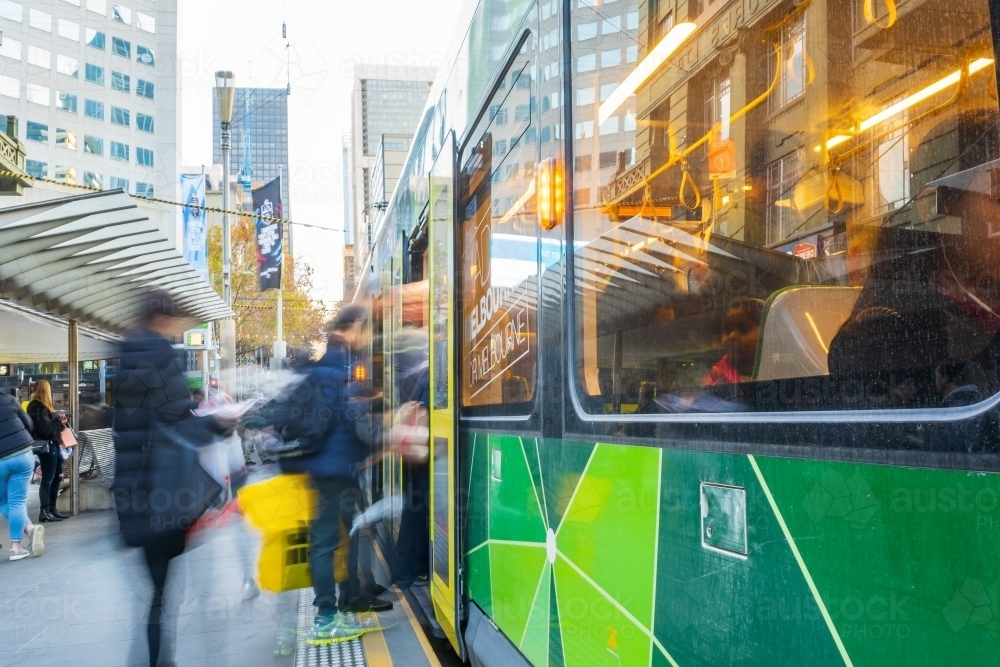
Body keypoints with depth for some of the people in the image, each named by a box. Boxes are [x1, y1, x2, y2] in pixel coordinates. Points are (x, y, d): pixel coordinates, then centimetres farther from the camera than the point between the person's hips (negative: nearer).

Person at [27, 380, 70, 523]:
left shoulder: (43, 406, 18)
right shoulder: (37, 407, -14)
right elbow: (45, 428, -22)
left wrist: (59, 422, 0)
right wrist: (60, 424, -9)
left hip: (53, 444, 10)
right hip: (46, 446, -10)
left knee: (57, 476, 13)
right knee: (47, 479, -7)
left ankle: (52, 508, 20)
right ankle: (44, 512, -4)